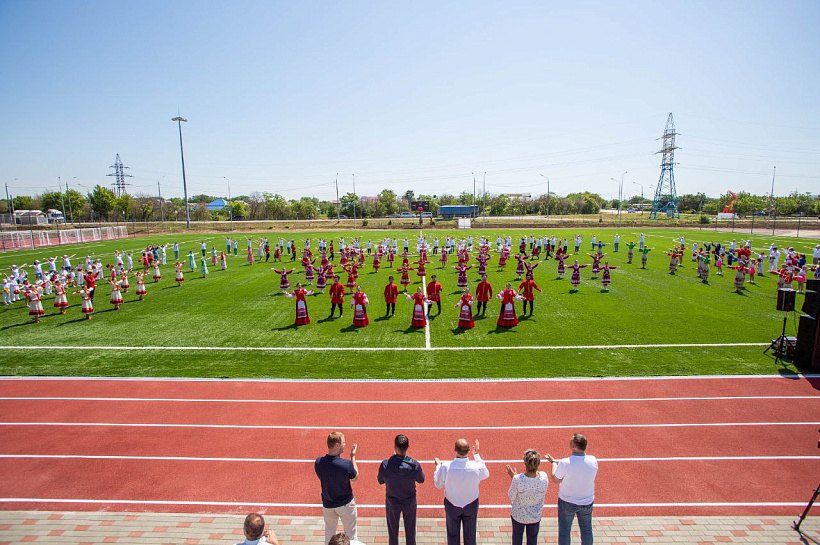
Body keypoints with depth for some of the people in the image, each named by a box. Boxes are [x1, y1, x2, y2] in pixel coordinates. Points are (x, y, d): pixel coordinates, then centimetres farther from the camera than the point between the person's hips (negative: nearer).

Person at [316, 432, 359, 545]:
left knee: (329, 534, 25)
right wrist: (353, 457, -4)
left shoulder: (318, 462, -20)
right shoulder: (346, 464, -30)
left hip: (327, 505, 4)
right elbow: (355, 478, -10)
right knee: (350, 533, 18)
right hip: (345, 504, -3)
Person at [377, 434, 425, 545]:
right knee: (410, 531, 24)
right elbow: (421, 480, -8)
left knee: (393, 531, 24)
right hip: (410, 503, 0)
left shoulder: (385, 465, -30)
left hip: (392, 503, 0)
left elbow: (380, 481, -10)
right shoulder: (415, 465, -29)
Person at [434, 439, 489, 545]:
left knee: (453, 534, 24)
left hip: (452, 505, 0)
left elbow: (438, 485, -12)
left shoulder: (445, 467, -31)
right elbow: (486, 474, -3)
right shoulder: (477, 467, -29)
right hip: (471, 505, 0)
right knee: (470, 535, 24)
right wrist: (476, 455, 3)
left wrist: (438, 466, 2)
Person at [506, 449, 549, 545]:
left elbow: (511, 497, -17)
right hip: (535, 516, 2)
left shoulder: (517, 479, -34)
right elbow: (543, 493, -5)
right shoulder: (544, 477, -27)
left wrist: (513, 477, -10)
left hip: (518, 515, -2)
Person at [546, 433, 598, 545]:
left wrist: (553, 462, 1)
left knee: (564, 531, 17)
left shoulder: (565, 463, -29)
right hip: (587, 502, 3)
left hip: (567, 502, -3)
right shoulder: (593, 461, -19)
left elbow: (555, 480, -13)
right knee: (586, 530, 24)